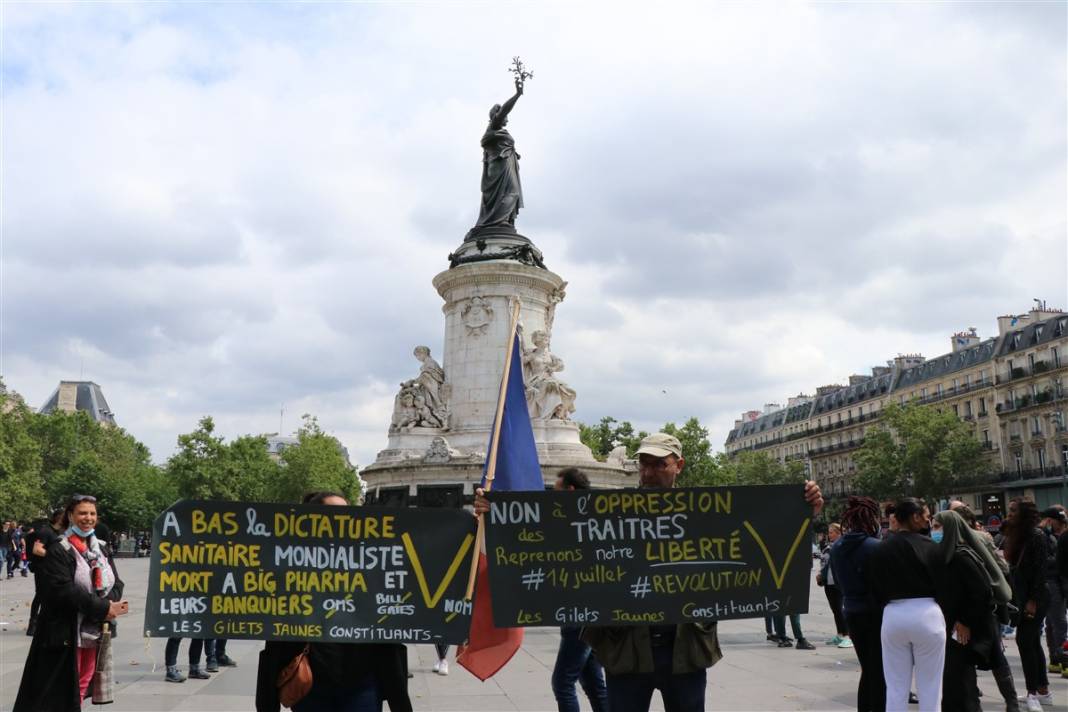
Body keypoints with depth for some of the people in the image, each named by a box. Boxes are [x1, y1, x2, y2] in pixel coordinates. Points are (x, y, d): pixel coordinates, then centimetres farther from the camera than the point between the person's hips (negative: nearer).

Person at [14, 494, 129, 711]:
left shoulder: (101, 548, 10)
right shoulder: (58, 550, -10)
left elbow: (116, 582, 7)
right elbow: (64, 590, -20)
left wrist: (110, 605, -14)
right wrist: (103, 608, -19)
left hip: (95, 632, 6)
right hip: (66, 632, -6)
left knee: (80, 688, 13)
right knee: (59, 693, -2)